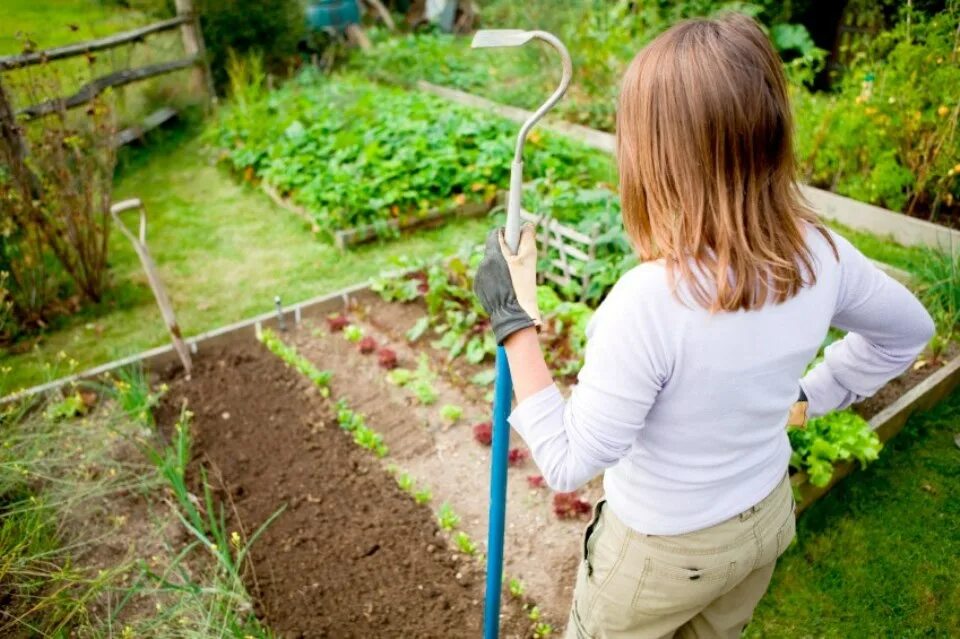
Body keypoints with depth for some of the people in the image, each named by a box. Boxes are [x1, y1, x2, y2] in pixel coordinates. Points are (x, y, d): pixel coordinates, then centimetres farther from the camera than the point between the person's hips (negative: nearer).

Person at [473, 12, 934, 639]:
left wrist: (514, 318, -23)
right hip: (766, 518, 6)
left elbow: (568, 463, -27)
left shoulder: (650, 301, -39)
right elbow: (909, 330, 4)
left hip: (662, 550, -5)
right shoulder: (821, 254, -18)